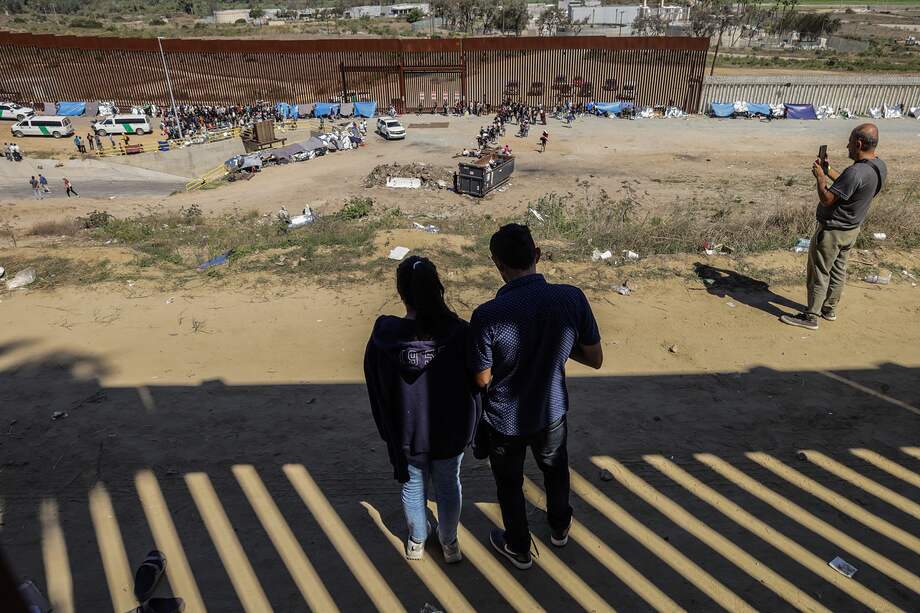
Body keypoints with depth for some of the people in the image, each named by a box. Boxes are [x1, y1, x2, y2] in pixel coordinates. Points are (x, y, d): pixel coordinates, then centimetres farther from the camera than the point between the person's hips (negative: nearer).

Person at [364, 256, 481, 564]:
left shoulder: (383, 338, -21)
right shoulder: (460, 333, -21)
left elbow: (377, 392, -8)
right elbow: (474, 386, -10)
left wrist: (388, 432, 9)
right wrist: (469, 429, 7)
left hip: (407, 434, 0)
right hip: (451, 433, 0)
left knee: (413, 486, 23)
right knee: (448, 486, 22)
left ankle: (417, 541, 46)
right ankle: (449, 543, 44)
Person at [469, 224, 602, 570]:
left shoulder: (487, 315, -31)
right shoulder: (573, 298, -21)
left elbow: (482, 379, -17)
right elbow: (595, 360, -9)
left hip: (505, 420, -3)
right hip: (552, 411, 3)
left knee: (509, 483, 25)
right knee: (555, 469, 32)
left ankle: (518, 548, 49)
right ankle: (560, 528, 59)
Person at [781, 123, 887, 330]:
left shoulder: (856, 172, -31)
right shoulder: (879, 166, -1)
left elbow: (827, 199, -26)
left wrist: (820, 177, -12)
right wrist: (828, 171, 10)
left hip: (832, 231, -9)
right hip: (852, 229, 9)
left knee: (819, 274, 2)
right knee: (838, 271, 20)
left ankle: (811, 317, 12)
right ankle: (830, 310, 35)